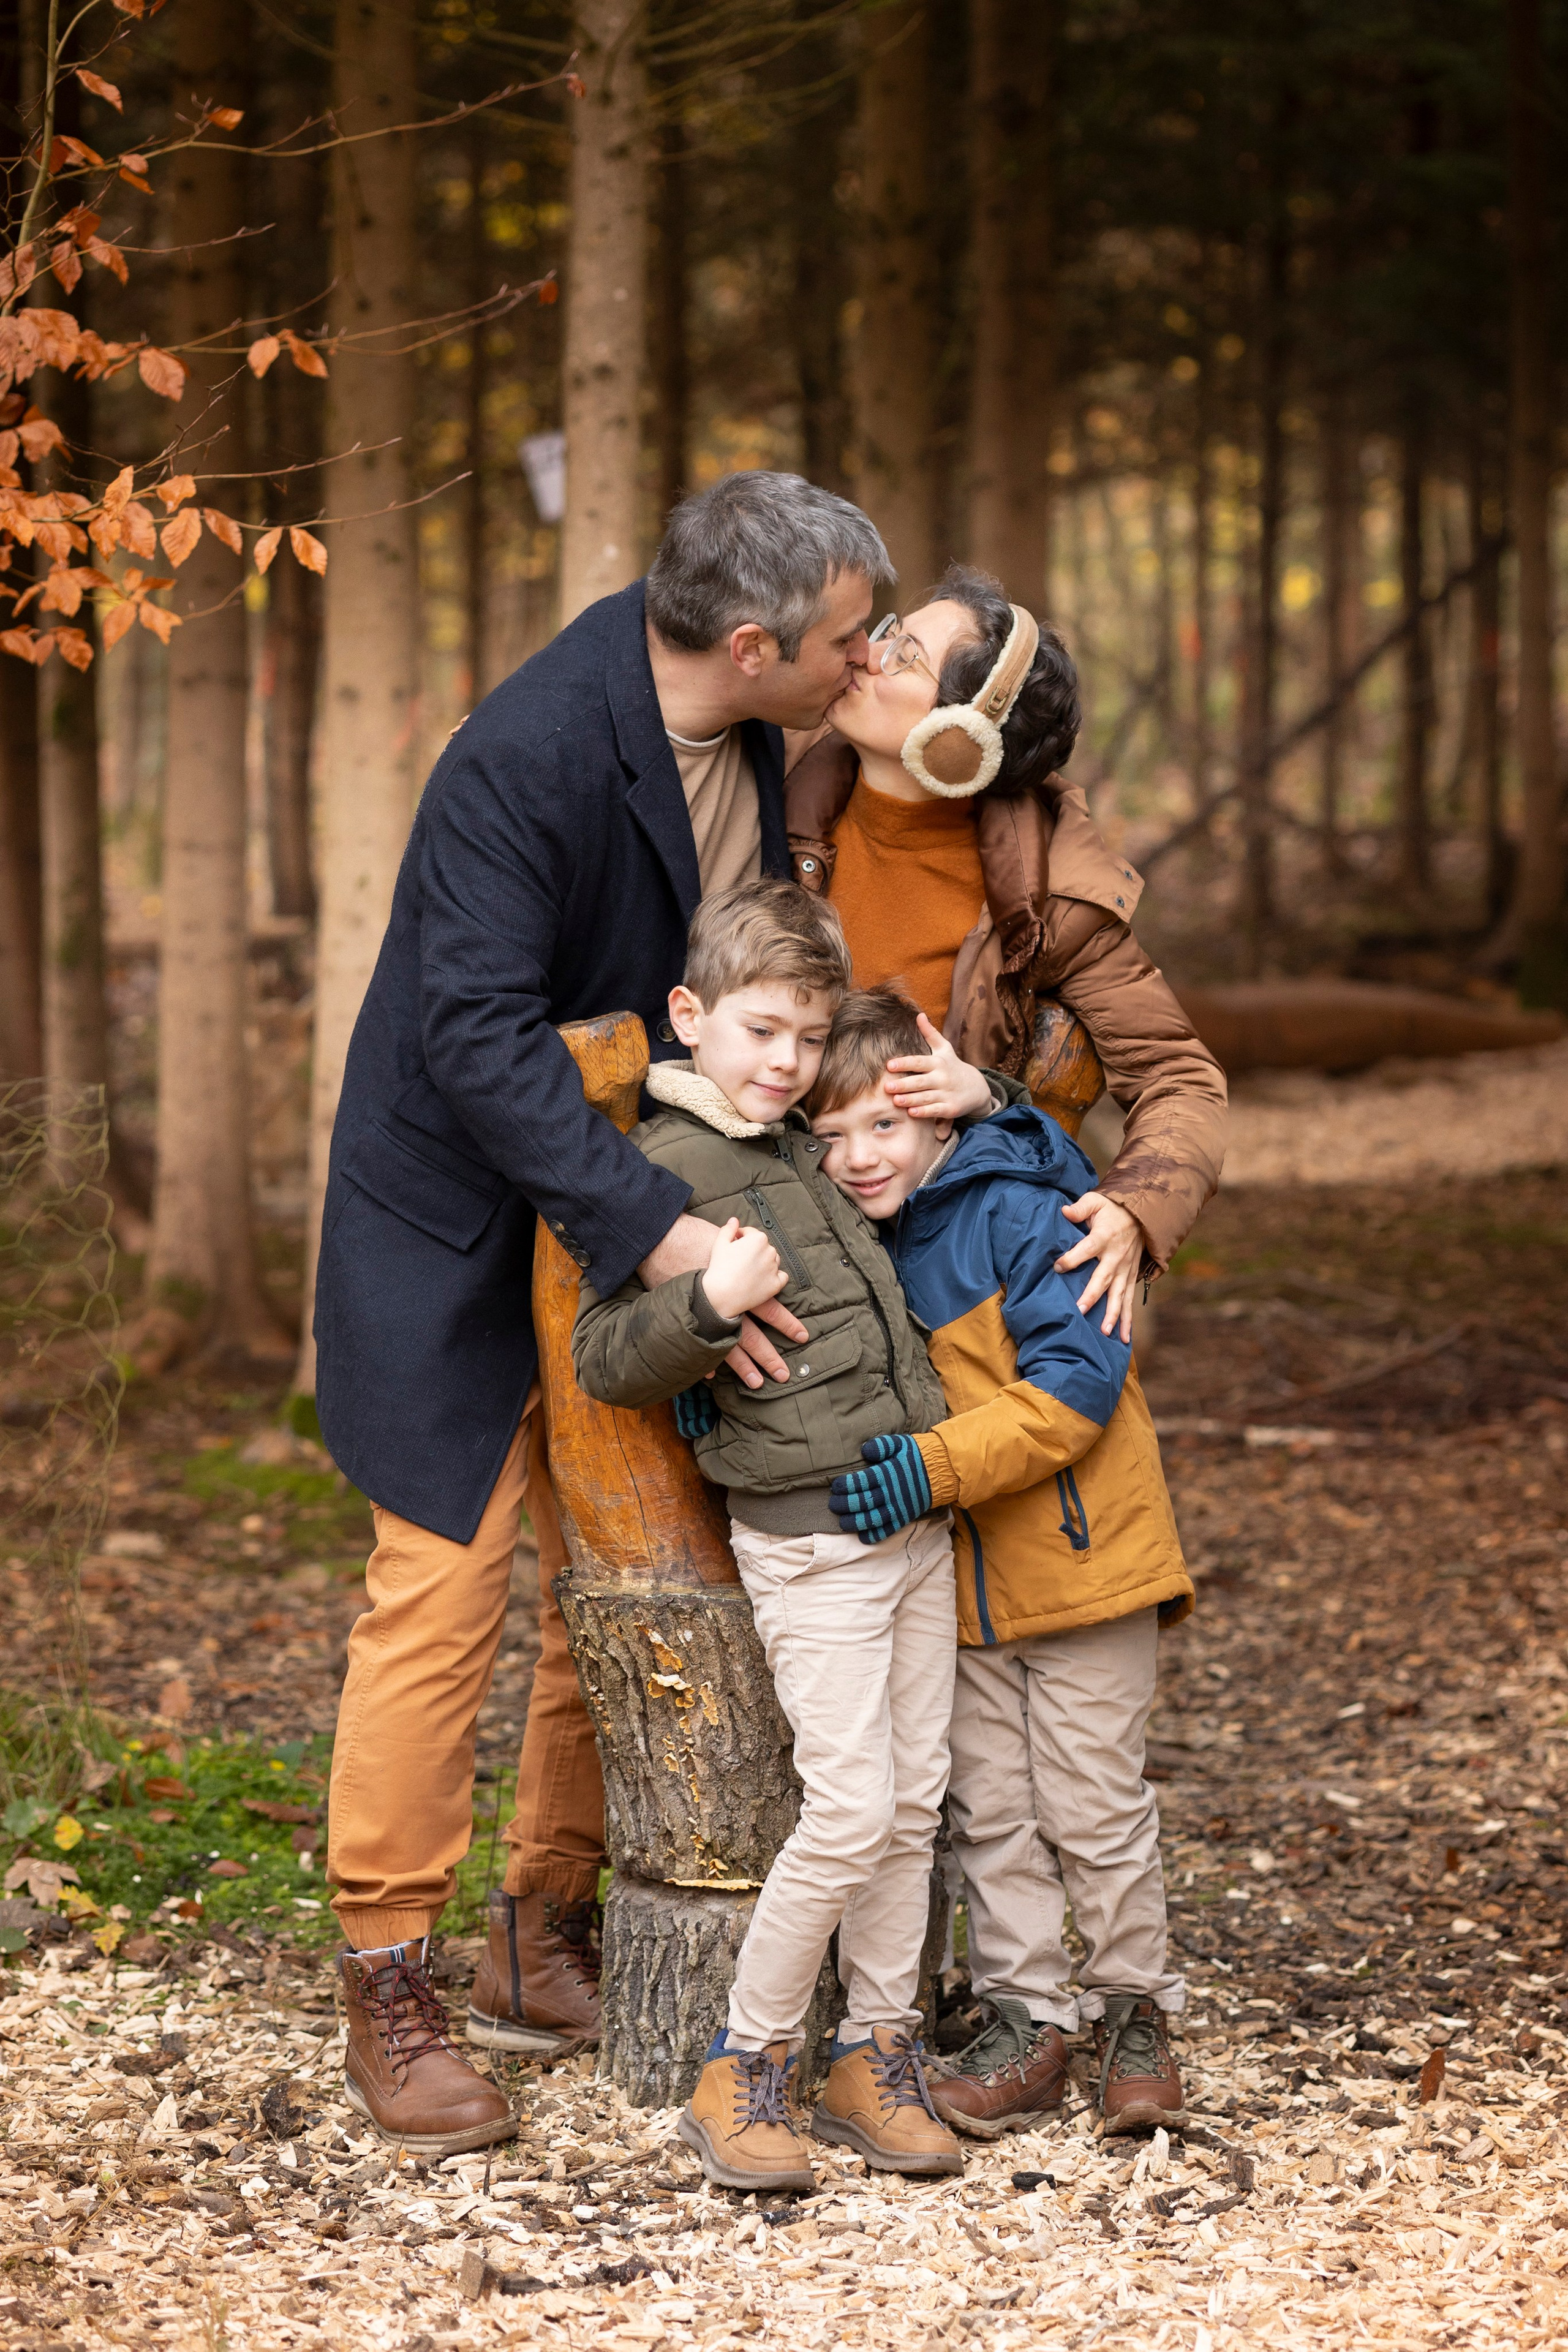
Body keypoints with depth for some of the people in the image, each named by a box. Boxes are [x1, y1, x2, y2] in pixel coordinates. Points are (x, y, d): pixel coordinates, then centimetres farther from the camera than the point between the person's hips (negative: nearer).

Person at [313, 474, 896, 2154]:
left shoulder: (745, 730, -2)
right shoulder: (528, 758, -28)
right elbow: (481, 1035, -33)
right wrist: (655, 1230, -38)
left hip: (651, 1210, 8)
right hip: (467, 1228, -8)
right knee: (441, 1594, -6)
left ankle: (546, 1947, 23)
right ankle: (389, 1994, 5)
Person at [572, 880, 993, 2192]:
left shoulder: (824, 1143, 14)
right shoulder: (668, 1166, -9)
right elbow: (604, 1361, -13)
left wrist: (974, 1095, 11)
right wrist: (710, 1305, -29)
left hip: (919, 1516, 8)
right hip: (808, 1532, -8)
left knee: (915, 1801, 9)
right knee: (852, 1809, -11)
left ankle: (879, 2057, 20)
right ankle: (744, 2070, 3)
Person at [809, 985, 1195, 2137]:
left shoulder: (1019, 1215, -17)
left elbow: (1078, 1381, -23)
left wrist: (936, 1465, -29)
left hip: (1079, 1558, -6)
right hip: (955, 1582, 6)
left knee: (1096, 1805, 3)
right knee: (991, 1809, 9)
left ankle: (1135, 2010, 20)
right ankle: (1025, 2021, 18)